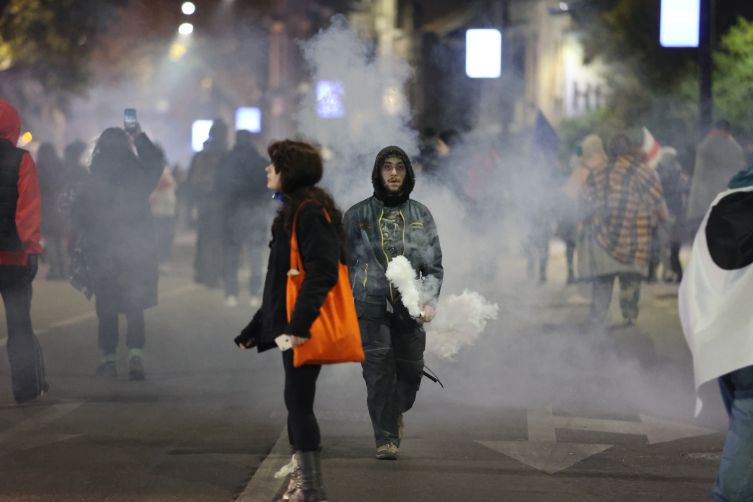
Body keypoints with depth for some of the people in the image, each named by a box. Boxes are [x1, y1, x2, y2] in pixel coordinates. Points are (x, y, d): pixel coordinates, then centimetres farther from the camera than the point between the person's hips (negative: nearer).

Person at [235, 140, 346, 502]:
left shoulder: (310, 211, -12)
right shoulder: (293, 211, 19)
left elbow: (322, 270, -22)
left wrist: (300, 323, -28)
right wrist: (255, 328, 25)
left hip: (305, 327, -10)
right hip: (292, 326, 10)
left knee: (298, 403, -8)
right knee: (297, 404, 13)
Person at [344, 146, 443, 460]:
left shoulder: (421, 216, 9)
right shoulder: (358, 215, 5)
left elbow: (434, 266, 11)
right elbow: (345, 264, 12)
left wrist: (430, 301, -4)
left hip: (409, 307, 2)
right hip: (370, 306, -2)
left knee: (410, 372, 2)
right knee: (378, 370, -12)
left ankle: (396, 412, 34)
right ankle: (386, 438, -6)